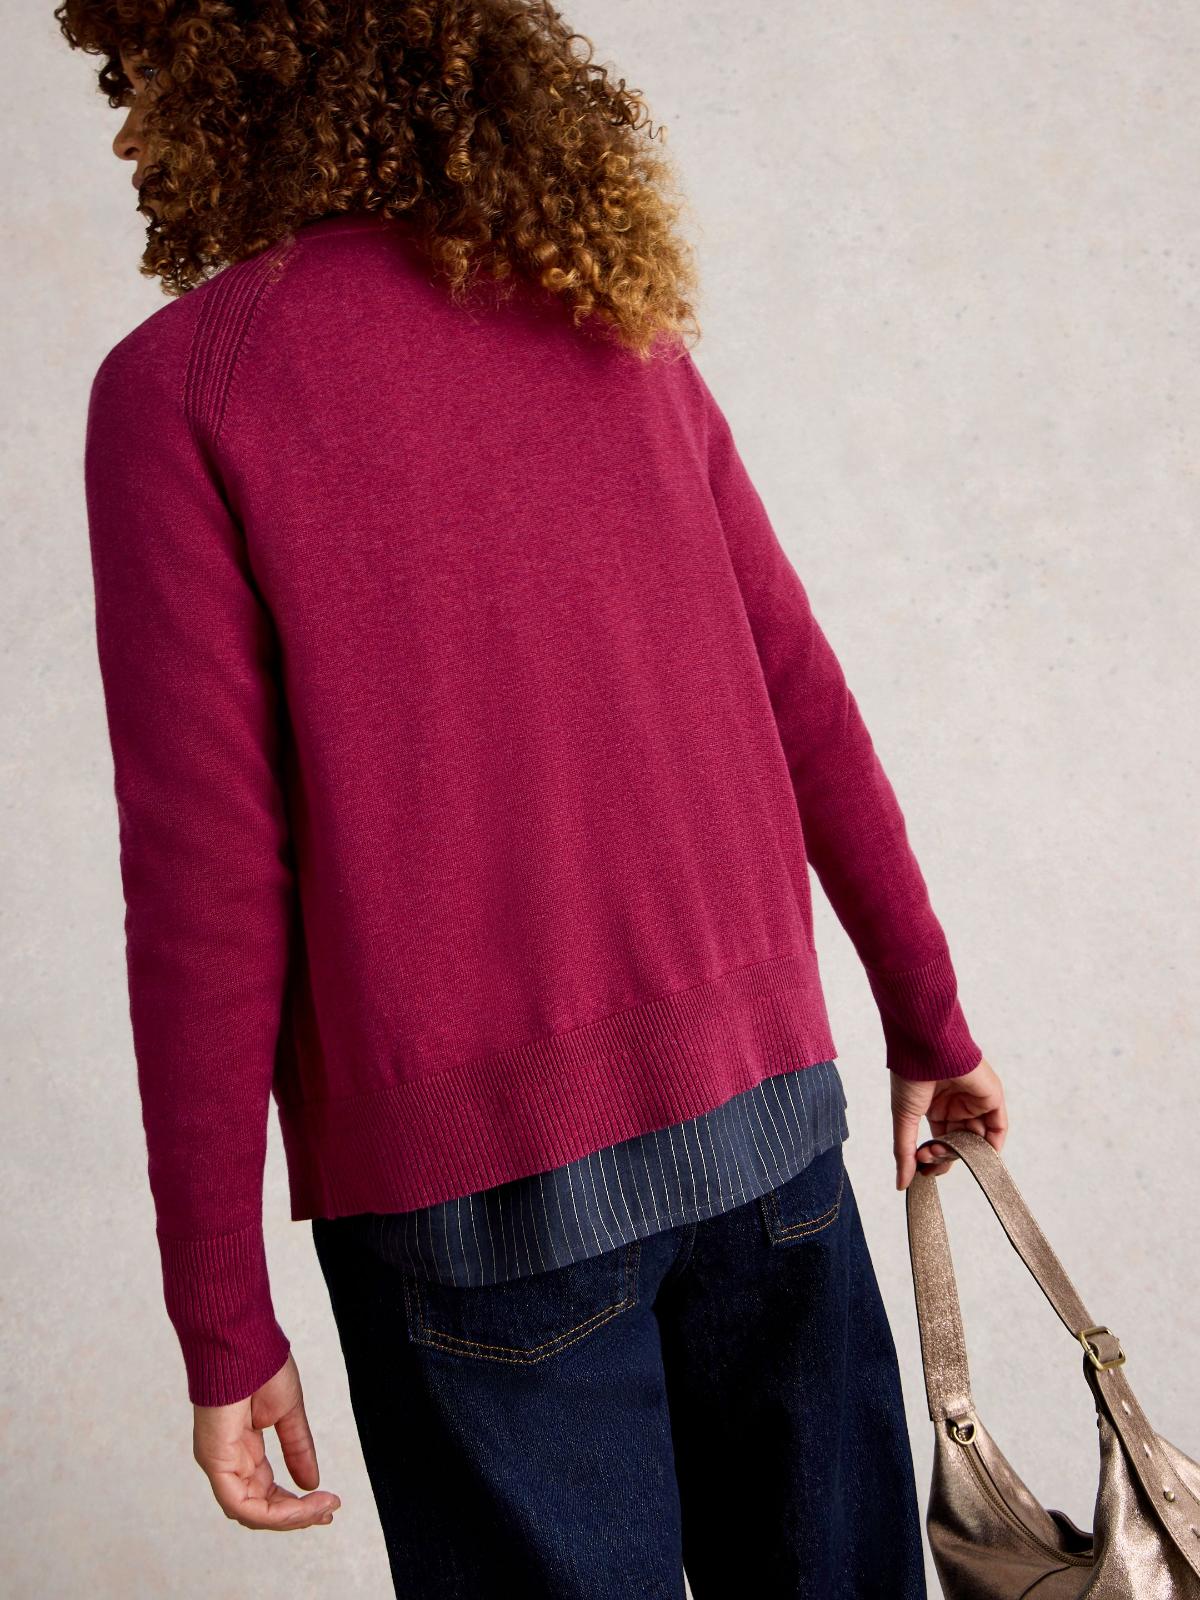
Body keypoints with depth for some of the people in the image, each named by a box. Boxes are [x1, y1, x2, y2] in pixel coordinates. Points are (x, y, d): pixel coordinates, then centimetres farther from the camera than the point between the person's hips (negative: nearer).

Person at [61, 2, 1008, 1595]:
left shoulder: (178, 382, -7)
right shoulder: (626, 333, 7)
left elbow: (206, 874, -12)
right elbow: (806, 706, 9)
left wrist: (223, 1317, -5)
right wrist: (927, 1015, 20)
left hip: (480, 1175, -4)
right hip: (759, 1095, 5)